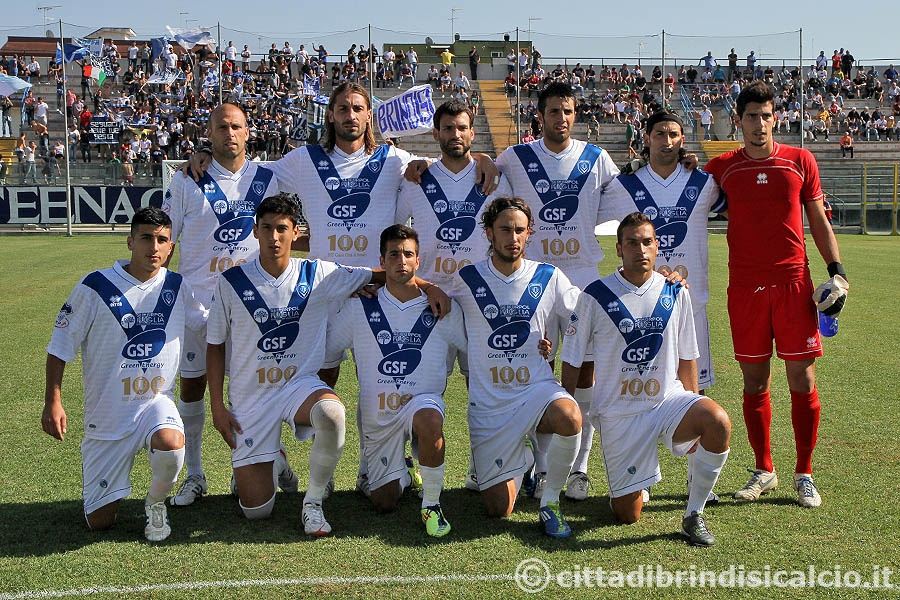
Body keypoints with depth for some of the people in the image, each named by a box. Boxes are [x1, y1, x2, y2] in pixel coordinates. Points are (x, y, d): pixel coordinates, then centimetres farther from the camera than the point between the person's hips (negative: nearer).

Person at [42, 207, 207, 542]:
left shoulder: (177, 288, 0)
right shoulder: (95, 287, -9)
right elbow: (60, 346, -2)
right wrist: (53, 401, -8)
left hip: (157, 401, 1)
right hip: (107, 413, -1)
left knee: (171, 444, -37)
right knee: (99, 522, 0)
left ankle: (155, 502, -3)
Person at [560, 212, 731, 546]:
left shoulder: (675, 294, 3)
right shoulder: (596, 296, -6)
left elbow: (686, 359, 11)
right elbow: (571, 362, 0)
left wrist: (694, 415, 7)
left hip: (668, 399, 2)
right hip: (618, 412, -2)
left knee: (719, 422, -31)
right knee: (627, 515, -2)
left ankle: (694, 515, -12)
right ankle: (630, 486, 37)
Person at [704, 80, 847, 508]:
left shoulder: (800, 162, 7)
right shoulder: (722, 168, 7)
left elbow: (819, 221, 11)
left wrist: (836, 268, 2)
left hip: (793, 284, 0)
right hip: (745, 286, 1)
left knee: (802, 380, -1)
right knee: (754, 382, 6)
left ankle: (804, 475, 12)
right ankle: (764, 471, 19)